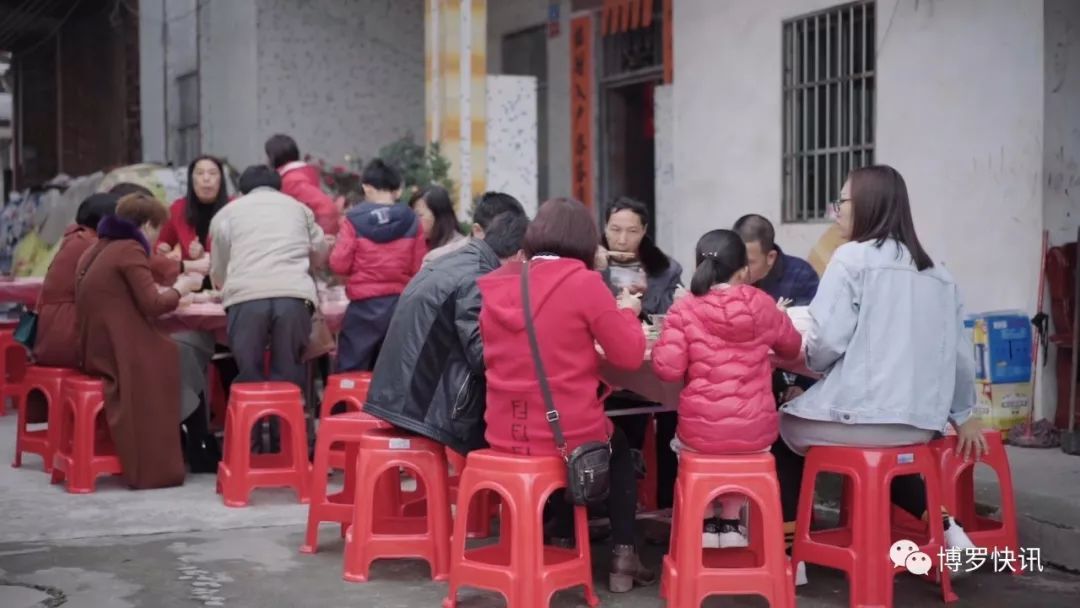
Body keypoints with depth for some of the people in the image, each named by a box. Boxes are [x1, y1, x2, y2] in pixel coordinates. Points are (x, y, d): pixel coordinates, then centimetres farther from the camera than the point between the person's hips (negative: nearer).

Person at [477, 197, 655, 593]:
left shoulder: (497, 285, 2)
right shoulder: (583, 282, -12)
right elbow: (630, 356, -6)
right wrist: (627, 311, 11)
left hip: (505, 437, 5)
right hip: (568, 434, -4)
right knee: (620, 449, 30)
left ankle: (562, 543, 37)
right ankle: (623, 558, 24)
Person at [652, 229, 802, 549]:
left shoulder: (684, 309, -8)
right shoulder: (762, 304, 0)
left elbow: (668, 369, -11)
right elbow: (792, 347, 16)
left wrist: (662, 341, 7)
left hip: (702, 431, -1)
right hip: (756, 431, 2)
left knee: (682, 441, 34)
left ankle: (706, 522, 32)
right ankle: (730, 522, 35)